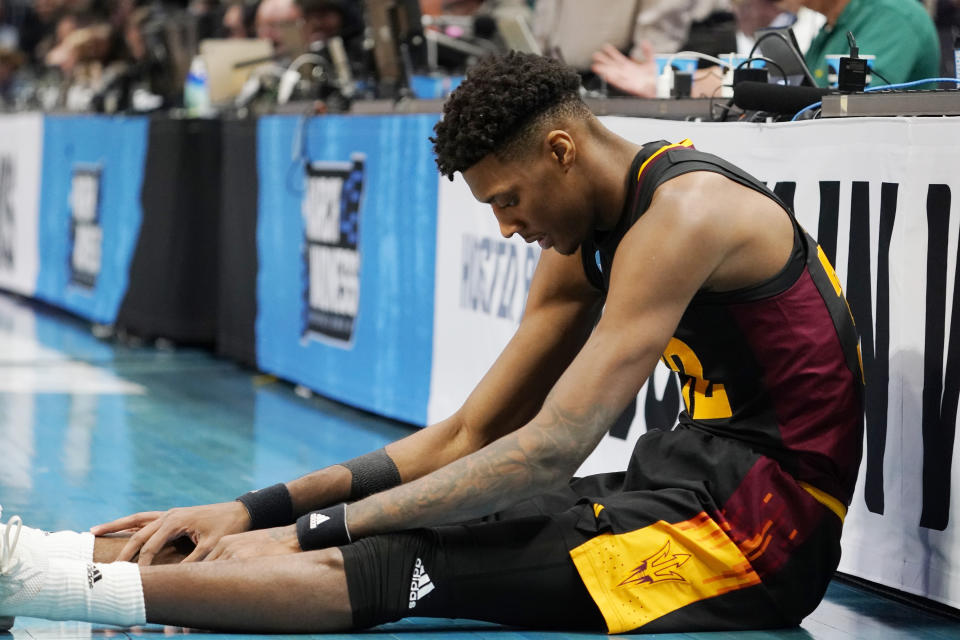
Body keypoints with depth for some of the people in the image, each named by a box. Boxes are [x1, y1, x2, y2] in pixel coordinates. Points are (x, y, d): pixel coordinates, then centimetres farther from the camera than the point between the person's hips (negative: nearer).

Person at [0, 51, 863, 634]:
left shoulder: (685, 211, -18)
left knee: (377, 569, -18)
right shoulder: (583, 244, 12)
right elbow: (470, 437, 11)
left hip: (759, 529, -9)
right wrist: (261, 509, 1)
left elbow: (552, 450, -24)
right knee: (366, 532, 0)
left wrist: (317, 530, -23)